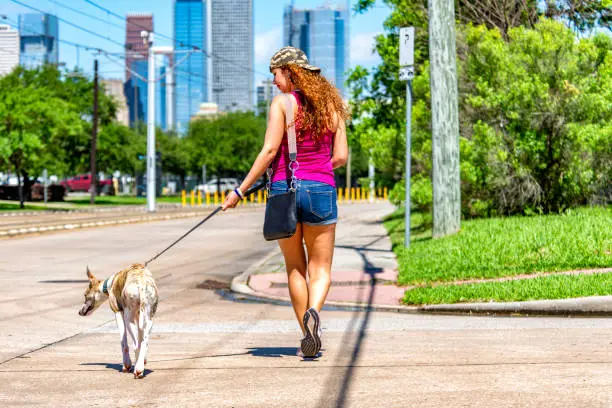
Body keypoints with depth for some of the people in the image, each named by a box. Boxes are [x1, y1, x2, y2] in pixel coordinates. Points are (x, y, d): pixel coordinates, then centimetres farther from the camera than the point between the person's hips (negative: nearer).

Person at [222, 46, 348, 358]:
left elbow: (269, 151, -12)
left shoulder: (282, 103, -7)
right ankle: (313, 311, -24)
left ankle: (307, 337, 14)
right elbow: (341, 157, 5)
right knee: (320, 269, 7)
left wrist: (240, 191, -8)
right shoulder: (331, 104, 5)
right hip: (321, 189, 2)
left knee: (295, 267, 14)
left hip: (284, 188, -2)